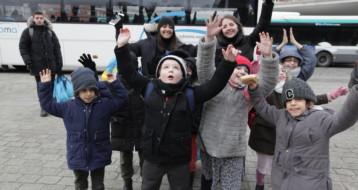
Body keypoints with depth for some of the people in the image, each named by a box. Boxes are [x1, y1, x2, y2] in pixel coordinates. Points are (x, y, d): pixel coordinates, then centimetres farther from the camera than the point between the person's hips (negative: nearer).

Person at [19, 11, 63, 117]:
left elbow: (57, 48, 6)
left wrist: (59, 64, 0)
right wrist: (28, 62, -10)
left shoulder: (50, 31, 8)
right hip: (37, 65, -1)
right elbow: (23, 47, 2)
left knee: (51, 85, 9)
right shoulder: (28, 31, 2)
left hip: (51, 64, 2)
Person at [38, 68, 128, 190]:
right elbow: (48, 104, 4)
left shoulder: (104, 104, -5)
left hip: (98, 157, -1)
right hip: (78, 157, 1)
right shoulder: (68, 107, -3)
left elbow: (121, 98, -2)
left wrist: (114, 84, -12)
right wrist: (45, 85, -1)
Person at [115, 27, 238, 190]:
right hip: (152, 157, 2)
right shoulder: (150, 89, -4)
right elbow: (129, 73, -2)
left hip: (179, 159, -1)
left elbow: (215, 85, -12)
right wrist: (122, 47, -9)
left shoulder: (189, 95, -8)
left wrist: (228, 63, -23)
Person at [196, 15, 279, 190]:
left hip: (233, 151, 1)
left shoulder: (248, 92, 2)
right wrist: (209, 38, -30)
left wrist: (268, 56, -27)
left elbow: (269, 83, -12)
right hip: (208, 146, 0)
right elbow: (204, 66, -16)